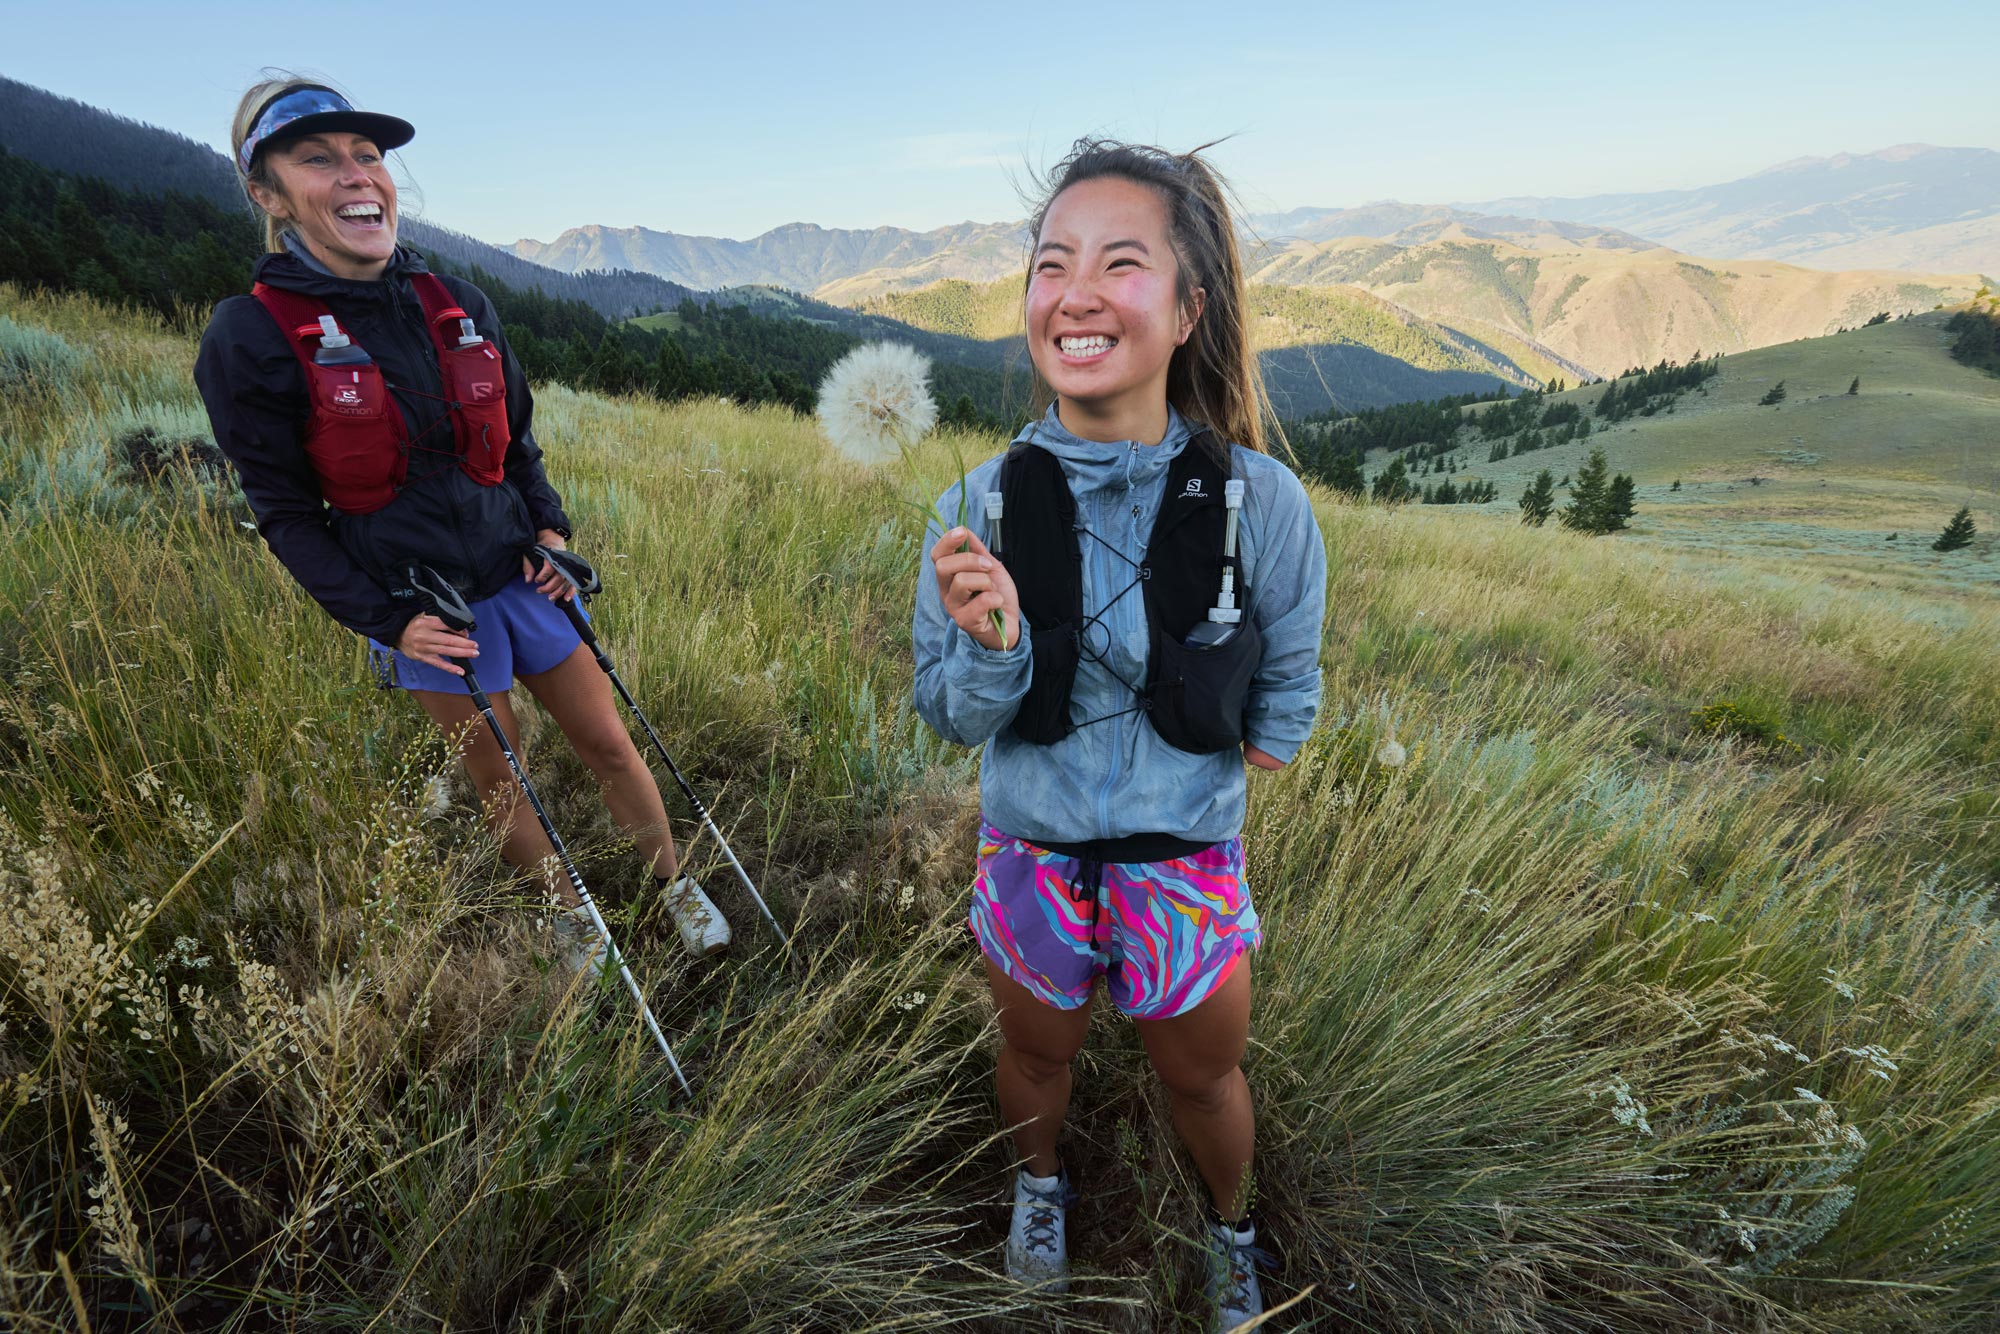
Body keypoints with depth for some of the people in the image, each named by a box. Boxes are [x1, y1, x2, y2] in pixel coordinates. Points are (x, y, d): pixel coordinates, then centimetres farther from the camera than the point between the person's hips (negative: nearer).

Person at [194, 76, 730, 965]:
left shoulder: (459, 307, 1)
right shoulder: (251, 341, -11)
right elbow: (286, 515, -6)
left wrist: (550, 528, -2)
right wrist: (384, 620, -13)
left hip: (520, 575, 3)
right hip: (418, 607, -3)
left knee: (609, 745, 9)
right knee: (499, 779, 11)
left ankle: (676, 886, 28)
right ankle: (573, 917, 33)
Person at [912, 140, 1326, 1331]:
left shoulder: (1258, 501, -20)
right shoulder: (984, 505, -17)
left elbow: (1289, 683, -1)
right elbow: (953, 718, -12)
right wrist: (993, 646, -29)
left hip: (1188, 855, -1)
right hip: (1033, 847, 1)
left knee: (1203, 1073, 23)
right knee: (1038, 1052, 26)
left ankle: (1234, 1229, 58)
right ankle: (1041, 1184, 61)